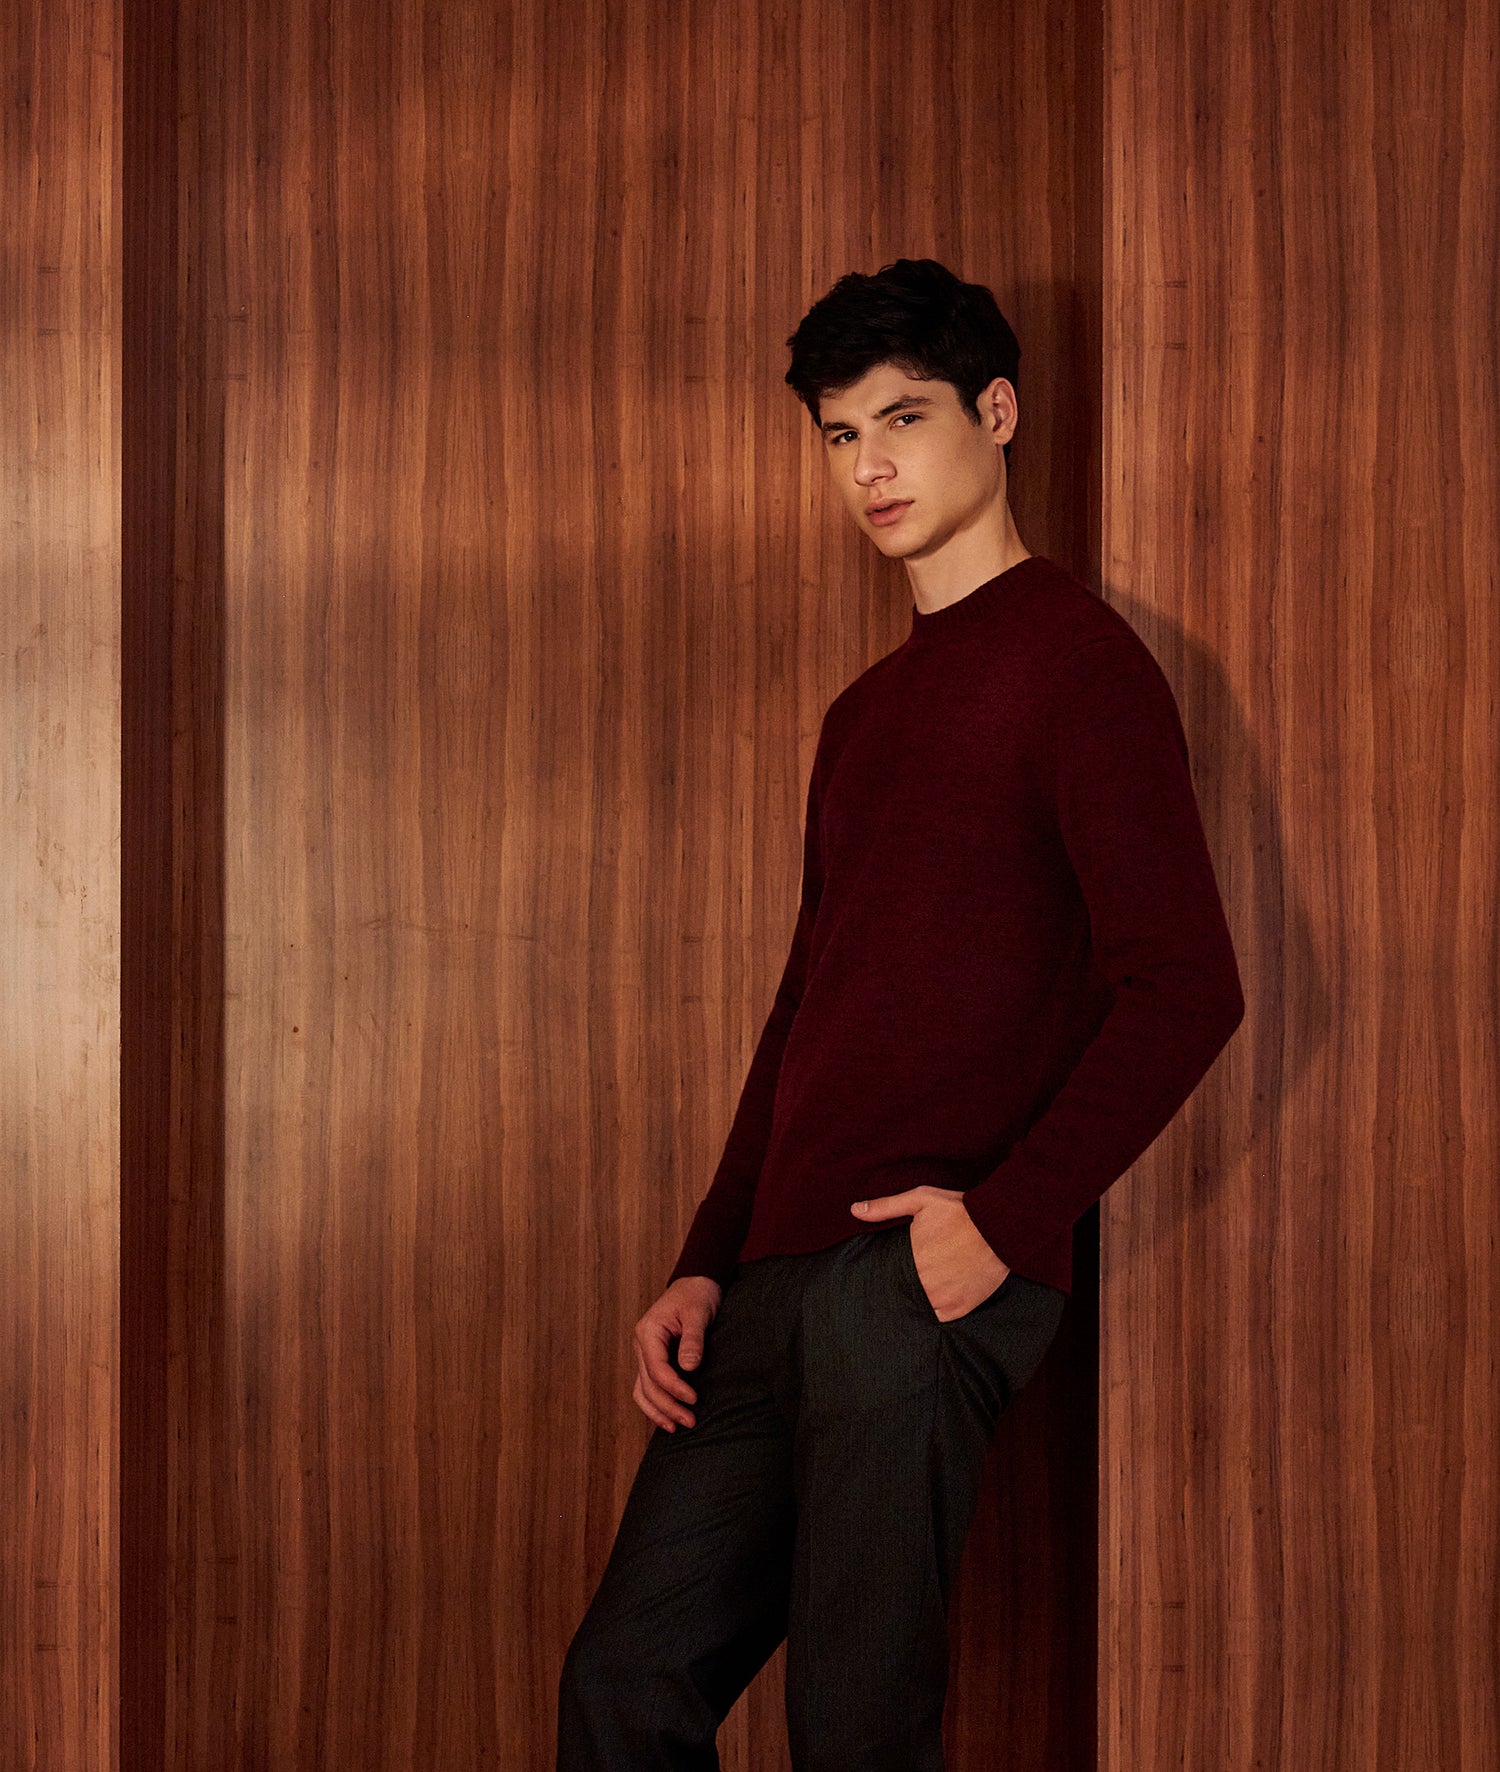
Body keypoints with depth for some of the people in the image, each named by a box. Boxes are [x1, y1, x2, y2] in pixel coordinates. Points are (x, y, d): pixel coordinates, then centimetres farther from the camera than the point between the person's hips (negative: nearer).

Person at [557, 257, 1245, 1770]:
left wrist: (1010, 1220, -16)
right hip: (780, 1284, 8)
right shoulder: (864, 713, 23)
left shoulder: (1077, 661, -2)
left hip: (924, 1270, -8)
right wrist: (705, 1266, 15)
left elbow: (1186, 988, -10)